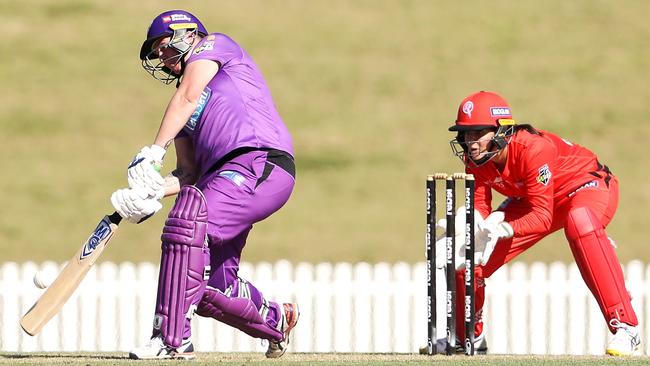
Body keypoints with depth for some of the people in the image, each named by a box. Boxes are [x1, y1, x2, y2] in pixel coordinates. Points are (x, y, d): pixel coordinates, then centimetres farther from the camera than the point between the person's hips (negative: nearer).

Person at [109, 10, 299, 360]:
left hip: (261, 162, -9)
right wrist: (151, 192, -2)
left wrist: (153, 152, -17)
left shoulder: (215, 44, 11)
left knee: (189, 222, -29)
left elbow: (188, 96, -8)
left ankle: (173, 339, -31)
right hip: (222, 177, 9)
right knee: (211, 287, 4)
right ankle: (277, 321, 30)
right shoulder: (185, 110, 30)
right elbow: (189, 174, 18)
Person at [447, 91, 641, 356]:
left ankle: (626, 329, -42)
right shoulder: (475, 160, -15)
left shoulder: (533, 149, -35)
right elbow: (479, 210, -12)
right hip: (535, 199, 7)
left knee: (580, 223, -43)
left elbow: (542, 218, -36)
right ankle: (469, 338, 27)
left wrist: (503, 230, -53)